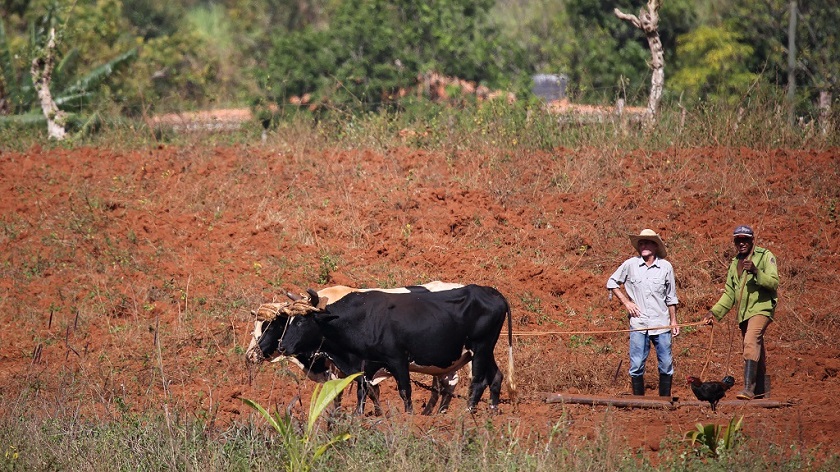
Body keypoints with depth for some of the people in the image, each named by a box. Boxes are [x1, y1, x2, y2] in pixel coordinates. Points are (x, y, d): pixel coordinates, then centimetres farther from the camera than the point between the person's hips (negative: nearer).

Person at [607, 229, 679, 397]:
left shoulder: (666, 267, 4)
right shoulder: (630, 265, 1)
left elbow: (671, 297, 11)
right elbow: (612, 283, 13)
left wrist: (673, 321, 10)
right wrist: (626, 302, 3)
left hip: (661, 325, 1)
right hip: (638, 325, -1)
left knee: (666, 365, 2)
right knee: (637, 366, -2)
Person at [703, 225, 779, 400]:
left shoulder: (765, 256, -1)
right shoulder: (735, 263, 19)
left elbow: (774, 283, -11)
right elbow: (729, 293, 20)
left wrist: (756, 271, -25)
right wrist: (714, 312, 9)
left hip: (761, 308, -7)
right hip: (743, 313, 7)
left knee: (751, 342, -24)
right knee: (757, 351, 12)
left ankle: (748, 388, -32)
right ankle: (759, 389, 19)